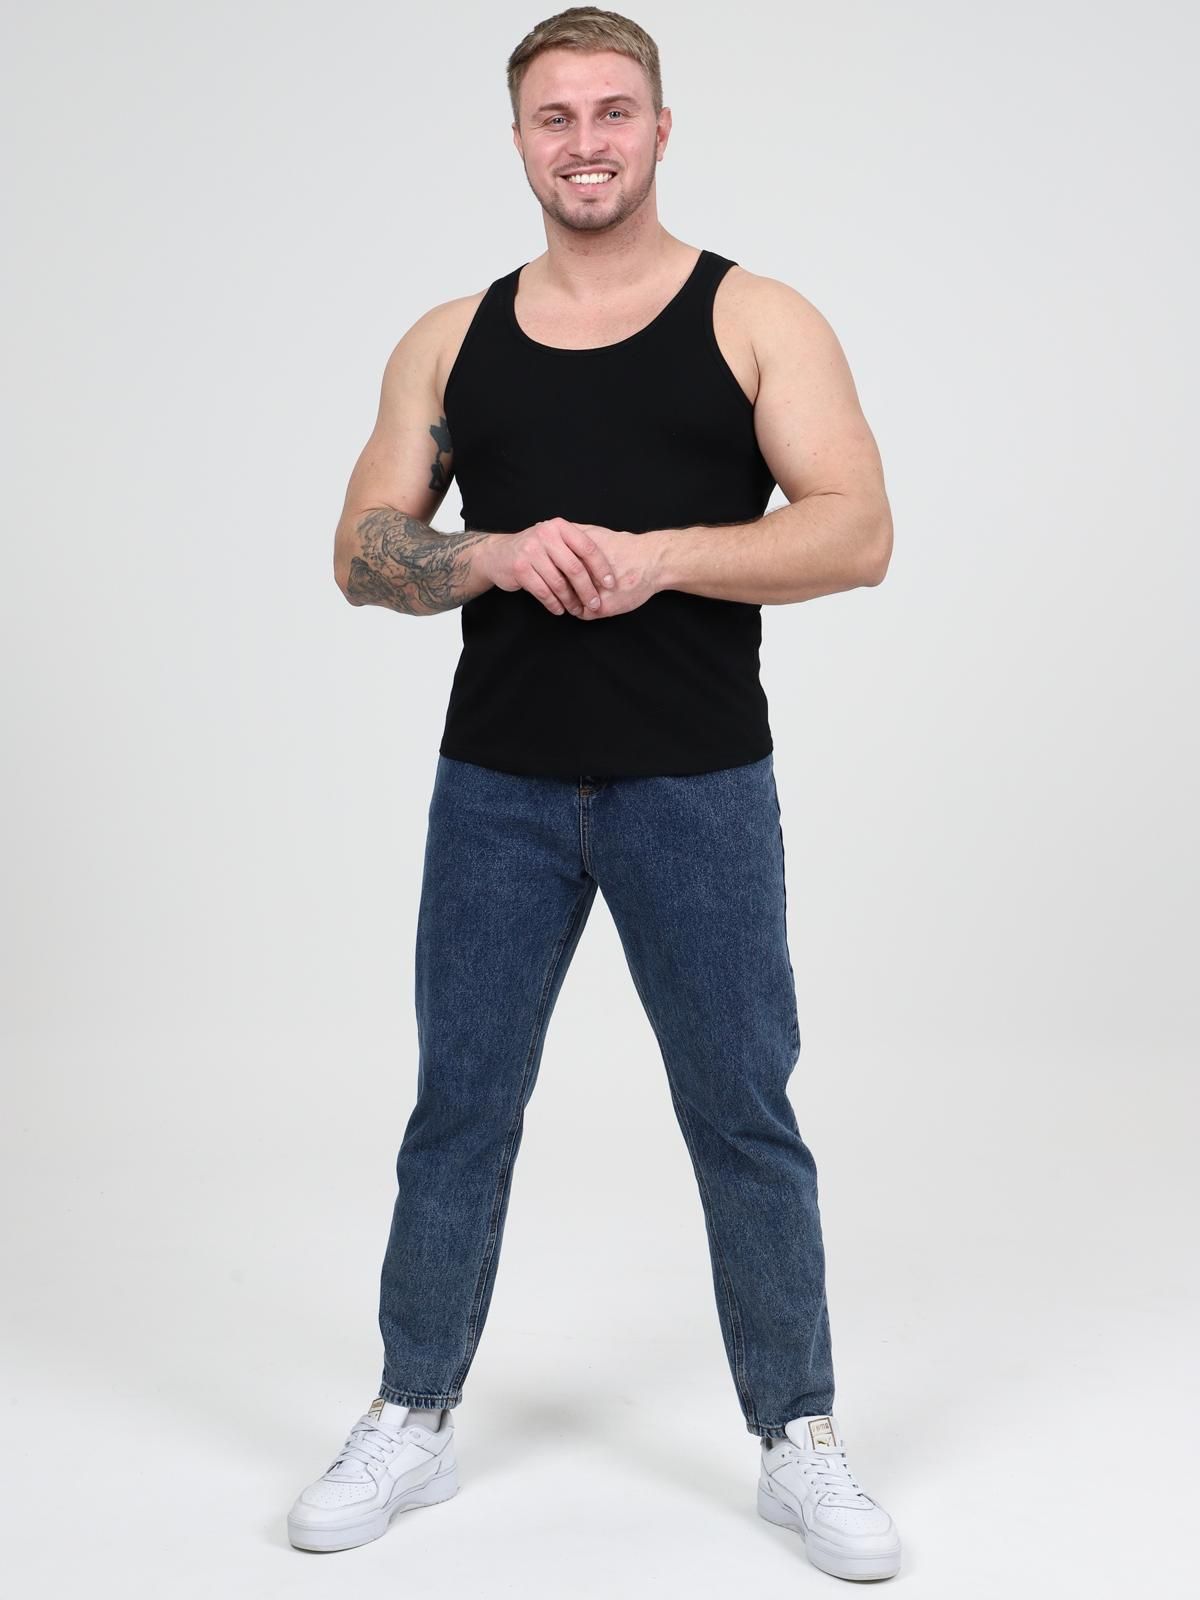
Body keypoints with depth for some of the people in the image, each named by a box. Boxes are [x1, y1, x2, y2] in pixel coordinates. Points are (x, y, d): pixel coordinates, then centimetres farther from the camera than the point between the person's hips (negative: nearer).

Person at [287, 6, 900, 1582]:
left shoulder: (759, 320, 1)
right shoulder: (452, 340, 10)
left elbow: (857, 531, -8)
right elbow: (365, 550, 6)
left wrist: (661, 553, -20)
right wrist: (498, 555, -14)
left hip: (699, 787, -2)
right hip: (497, 787, 3)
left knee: (746, 1119, 5)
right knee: (458, 1111, 10)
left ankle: (798, 1438, 22)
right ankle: (413, 1420, 27)